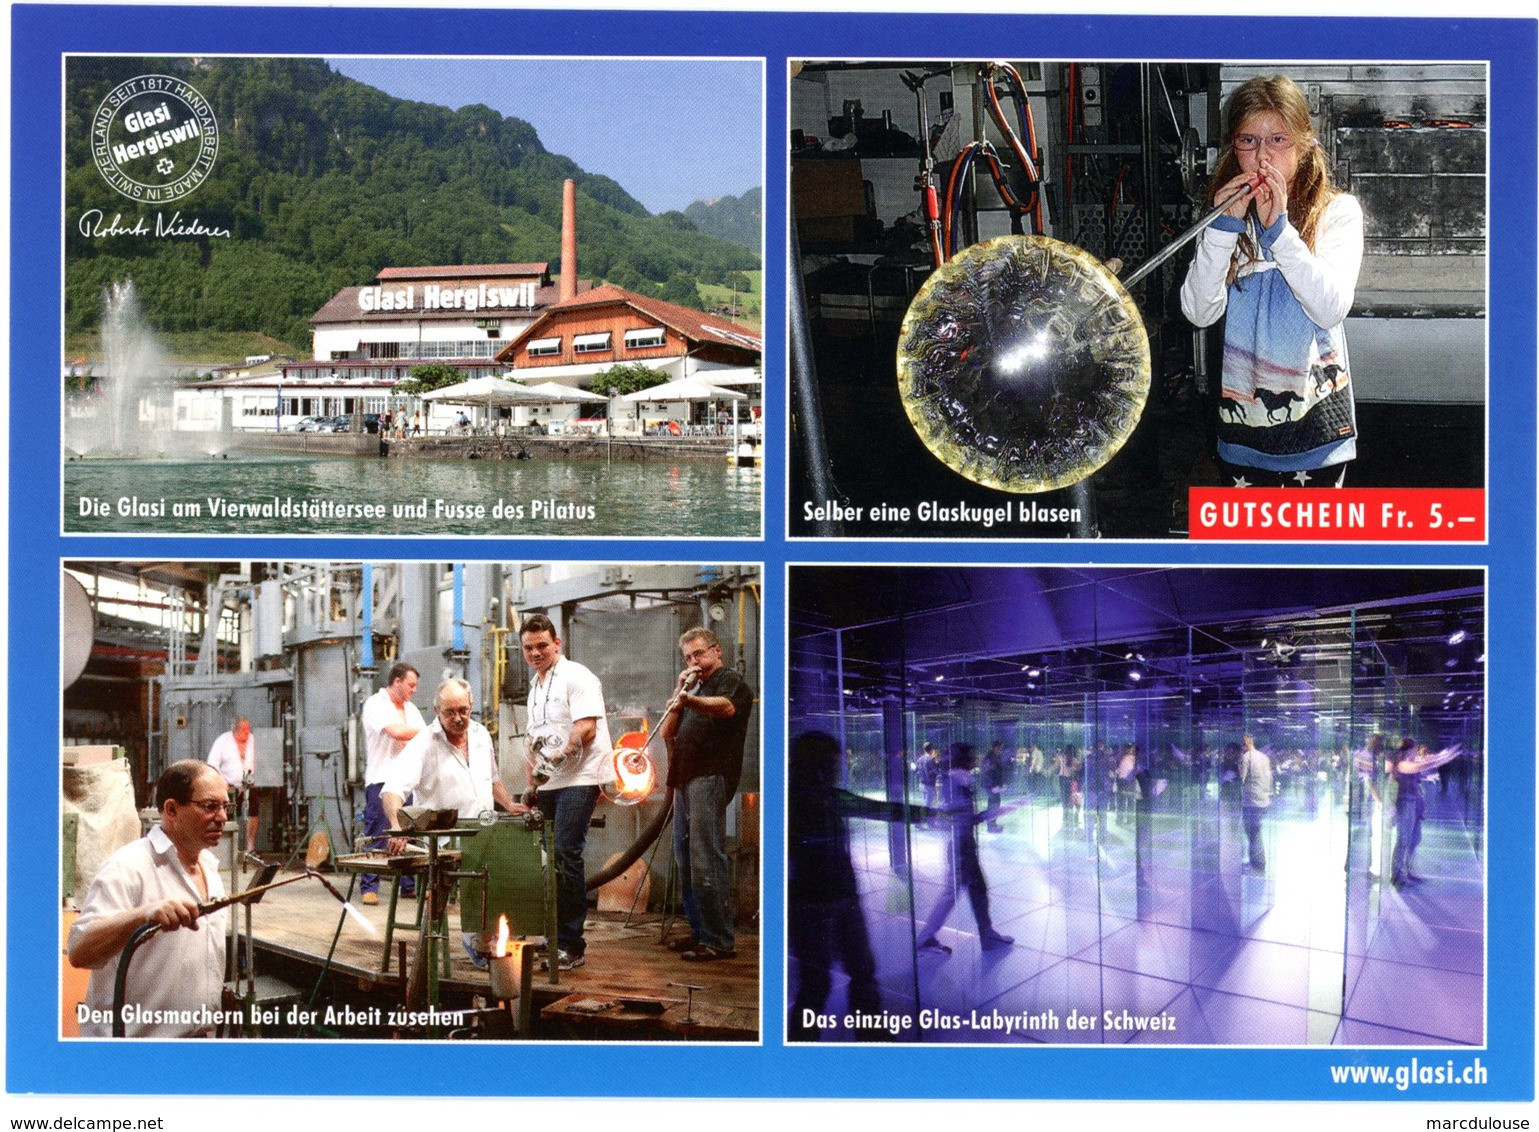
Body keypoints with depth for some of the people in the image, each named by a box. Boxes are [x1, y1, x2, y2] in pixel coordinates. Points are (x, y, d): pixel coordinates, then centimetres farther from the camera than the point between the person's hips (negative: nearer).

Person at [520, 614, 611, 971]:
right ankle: (556, 936, 17)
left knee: (566, 854, -16)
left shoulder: (576, 677, -6)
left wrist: (558, 756, -26)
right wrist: (532, 780, 18)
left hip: (578, 779, -9)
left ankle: (571, 945, -14)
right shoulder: (535, 686, 21)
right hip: (549, 784, 9)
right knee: (552, 858, 8)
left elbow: (587, 729, -17)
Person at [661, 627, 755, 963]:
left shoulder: (729, 680, -1)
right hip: (685, 780, 10)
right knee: (685, 861, 11)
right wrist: (680, 693, 7)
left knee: (705, 862, -15)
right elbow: (668, 732, 19)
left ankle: (719, 941, -14)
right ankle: (700, 932, 18)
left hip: (710, 778, -10)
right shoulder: (696, 688, 27)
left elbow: (726, 707, -25)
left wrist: (691, 700, -44)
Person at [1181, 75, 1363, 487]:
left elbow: (1331, 309, -19)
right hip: (1243, 410, 3)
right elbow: (1199, 312, -7)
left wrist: (1278, 228, -22)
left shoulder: (1336, 212, -5)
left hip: (1316, 411, -3)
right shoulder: (1228, 215, 5)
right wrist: (1222, 228, -17)